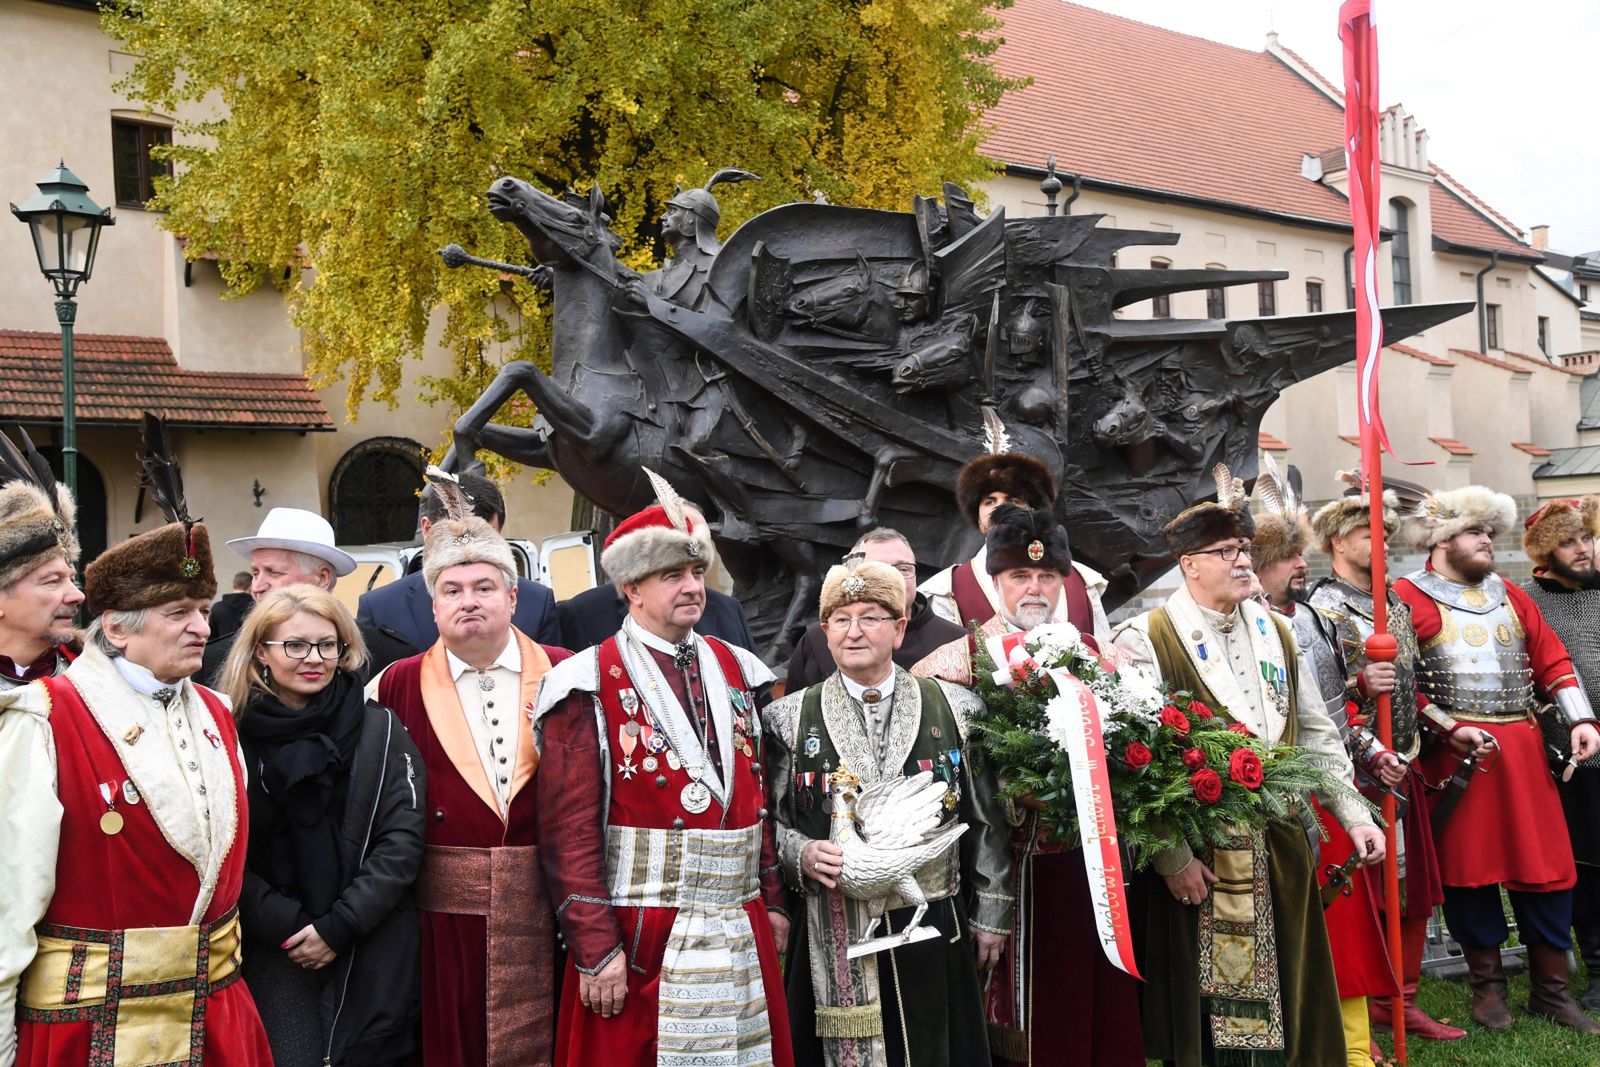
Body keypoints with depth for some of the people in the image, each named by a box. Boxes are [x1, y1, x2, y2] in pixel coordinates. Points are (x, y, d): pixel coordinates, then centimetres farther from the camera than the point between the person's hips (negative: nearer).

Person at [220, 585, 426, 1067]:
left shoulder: (379, 730, 0)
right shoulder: (235, 734, 0)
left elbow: (402, 839, -4)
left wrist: (339, 926, -10)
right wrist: (288, 926, -10)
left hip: (372, 954, 0)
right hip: (275, 954, 0)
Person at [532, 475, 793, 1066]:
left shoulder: (735, 670, 11)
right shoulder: (592, 685, -7)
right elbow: (570, 828, -11)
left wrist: (773, 901, 11)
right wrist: (595, 948, -14)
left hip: (741, 930, 5)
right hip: (636, 939, -5)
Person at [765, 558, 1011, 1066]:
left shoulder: (956, 708, 3)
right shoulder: (790, 718, 3)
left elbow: (986, 822, 6)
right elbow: (771, 822, 5)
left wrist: (990, 916, 6)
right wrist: (803, 854, -15)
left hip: (933, 932, 0)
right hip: (833, 937, 0)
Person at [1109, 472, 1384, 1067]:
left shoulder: (1274, 632, 11)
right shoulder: (1146, 640, -10)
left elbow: (1315, 733, 16)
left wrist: (1352, 813, 10)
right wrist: (1172, 858, -17)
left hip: (1279, 846, 6)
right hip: (1197, 856, -5)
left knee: (1289, 992, 13)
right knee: (1204, 1006, 4)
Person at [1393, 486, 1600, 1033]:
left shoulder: (1509, 594, 16)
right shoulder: (1408, 597, -4)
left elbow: (1551, 658, 15)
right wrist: (1450, 729, -15)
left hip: (1524, 749, 5)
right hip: (1455, 755, -5)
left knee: (1546, 866, 6)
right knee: (1469, 868, 3)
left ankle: (1551, 990, 20)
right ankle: (1488, 986, 19)